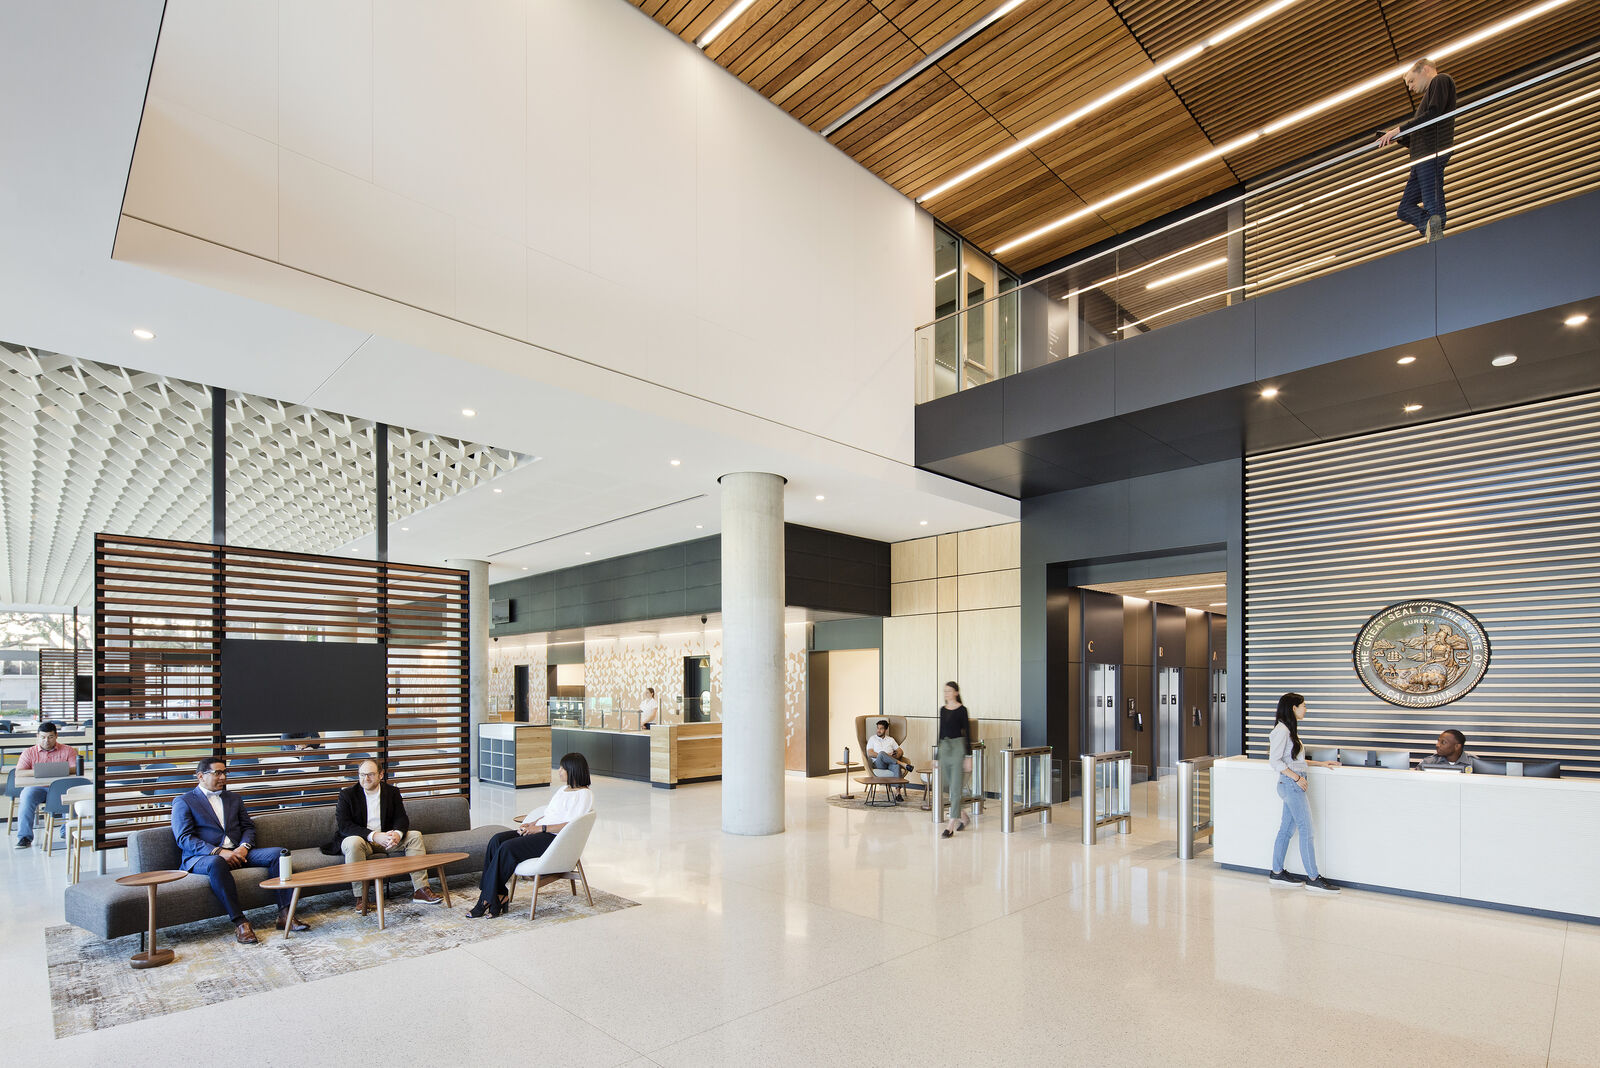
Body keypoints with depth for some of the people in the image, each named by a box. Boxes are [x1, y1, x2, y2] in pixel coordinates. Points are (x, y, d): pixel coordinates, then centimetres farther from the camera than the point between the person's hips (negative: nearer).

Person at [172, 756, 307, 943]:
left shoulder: (234, 798, 22)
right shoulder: (183, 802, 6)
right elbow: (184, 839, -6)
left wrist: (244, 847, -7)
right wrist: (219, 852, -20)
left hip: (238, 853, 5)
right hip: (201, 858, -5)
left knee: (278, 853, -20)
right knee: (216, 863, -41)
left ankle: (285, 914, -25)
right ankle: (239, 923, -40)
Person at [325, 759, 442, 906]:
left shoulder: (392, 792, 3)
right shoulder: (347, 794, -7)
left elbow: (401, 818, 1)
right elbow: (344, 826, -17)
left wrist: (397, 833, -25)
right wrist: (373, 835, -29)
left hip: (385, 838, 4)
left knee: (415, 836, -15)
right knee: (354, 842, -37)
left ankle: (420, 889, -17)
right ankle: (360, 897, -31)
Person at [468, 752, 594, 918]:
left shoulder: (584, 794, -9)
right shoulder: (564, 789, 20)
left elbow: (570, 826, -17)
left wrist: (540, 828, -17)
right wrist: (533, 823, 5)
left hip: (557, 840, -10)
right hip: (539, 831, 10)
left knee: (508, 848, -23)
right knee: (497, 840, -10)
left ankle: (489, 898, -10)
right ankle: (499, 895, -14)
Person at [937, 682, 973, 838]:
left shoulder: (961, 710, -7)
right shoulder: (942, 709, 11)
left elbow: (968, 733, -9)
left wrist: (968, 757, -13)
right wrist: (938, 754, 17)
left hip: (958, 747, -7)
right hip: (944, 748, 7)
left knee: (956, 787, -5)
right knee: (946, 784, 10)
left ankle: (950, 826, -3)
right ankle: (961, 817, 29)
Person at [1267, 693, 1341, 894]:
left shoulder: (1290, 730, 16)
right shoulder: (1281, 730, -15)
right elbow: (1275, 760, -18)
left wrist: (1319, 763, 21)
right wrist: (1296, 777, -20)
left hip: (1294, 785, 10)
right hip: (1291, 784, -10)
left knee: (1287, 829, 11)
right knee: (1306, 830, -6)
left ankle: (1277, 873, 16)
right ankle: (1313, 878, 0)